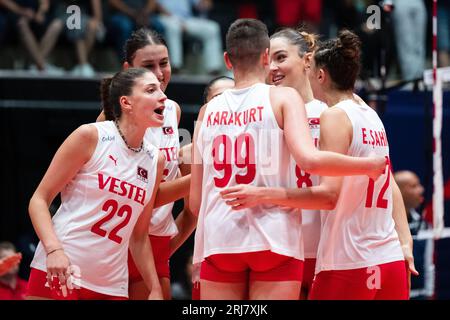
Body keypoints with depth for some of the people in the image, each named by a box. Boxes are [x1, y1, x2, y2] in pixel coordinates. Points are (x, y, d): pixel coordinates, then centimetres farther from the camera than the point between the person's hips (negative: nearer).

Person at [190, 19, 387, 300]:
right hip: (273, 237, -3)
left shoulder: (208, 111, 11)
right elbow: (310, 159, -16)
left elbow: (195, 201, 10)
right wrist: (369, 166, -3)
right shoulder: (282, 97, 1)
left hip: (218, 241, 3)